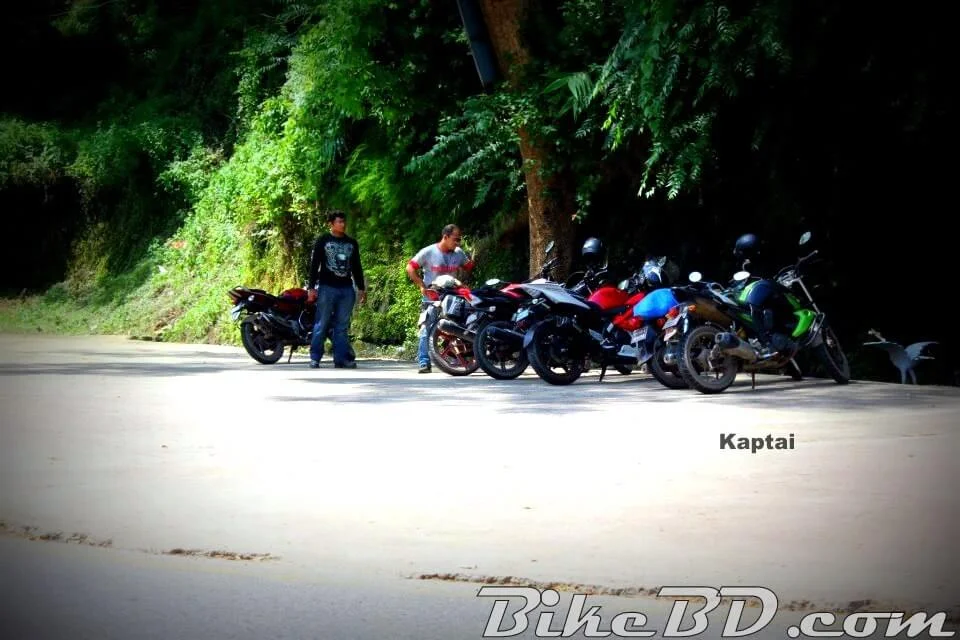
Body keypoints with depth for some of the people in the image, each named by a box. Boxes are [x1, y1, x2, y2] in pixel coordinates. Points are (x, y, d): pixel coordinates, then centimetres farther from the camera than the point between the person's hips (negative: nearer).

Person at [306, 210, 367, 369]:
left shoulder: (352, 243, 14)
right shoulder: (323, 241, 2)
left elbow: (357, 267, 18)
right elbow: (314, 265, 0)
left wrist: (361, 288, 14)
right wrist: (311, 287, -7)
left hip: (346, 289, 4)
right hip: (327, 288, -4)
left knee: (342, 326, 3)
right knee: (321, 325, -3)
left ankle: (341, 358, 4)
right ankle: (315, 358, 1)